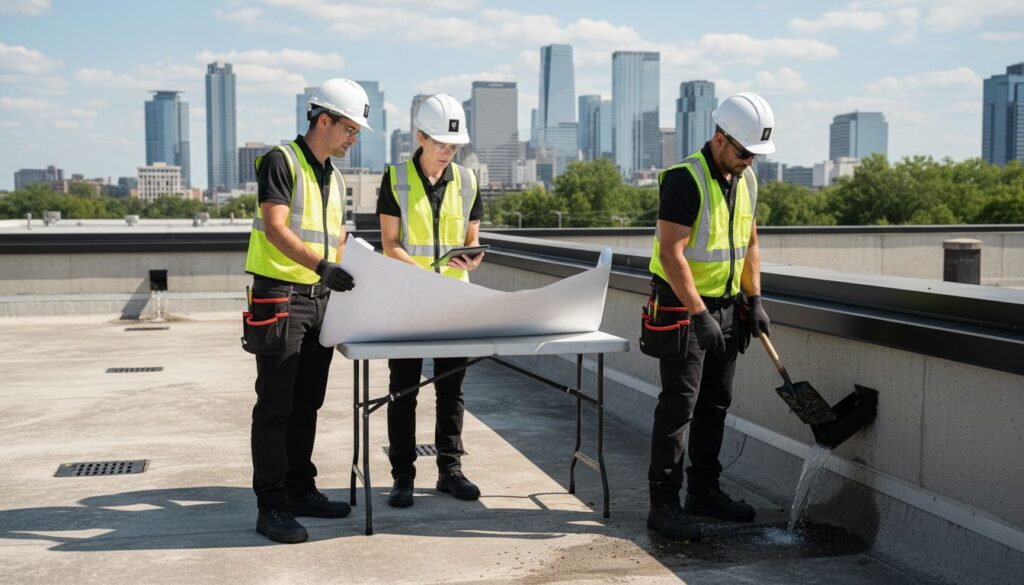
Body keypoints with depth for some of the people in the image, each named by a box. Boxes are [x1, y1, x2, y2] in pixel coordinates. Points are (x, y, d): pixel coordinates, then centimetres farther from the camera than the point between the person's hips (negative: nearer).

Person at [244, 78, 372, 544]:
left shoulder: (334, 179, 17)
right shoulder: (281, 161, -8)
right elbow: (275, 228, -19)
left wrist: (347, 275, 7)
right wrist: (321, 266, -29)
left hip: (319, 297, 8)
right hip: (280, 296, -8)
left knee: (307, 403, 13)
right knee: (275, 405, -4)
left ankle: (300, 490, 23)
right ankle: (271, 506, 0)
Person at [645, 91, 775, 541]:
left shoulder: (746, 180, 7)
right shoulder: (685, 179, -19)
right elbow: (670, 253, -23)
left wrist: (754, 300, 10)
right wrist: (699, 315, -25)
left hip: (726, 305, 8)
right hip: (682, 305, -8)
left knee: (715, 403, 14)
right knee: (678, 406, -7)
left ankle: (704, 491, 26)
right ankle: (664, 505, 0)